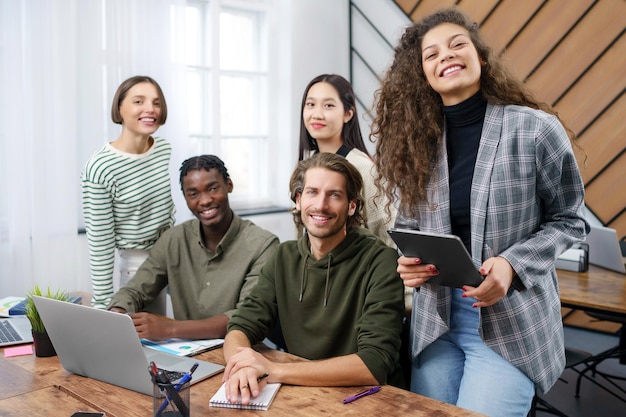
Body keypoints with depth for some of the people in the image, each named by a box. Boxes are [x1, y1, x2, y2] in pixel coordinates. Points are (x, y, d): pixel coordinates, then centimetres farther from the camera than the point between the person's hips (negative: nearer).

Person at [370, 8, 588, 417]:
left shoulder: (536, 129, -8)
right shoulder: (416, 141, 4)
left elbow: (569, 219, -1)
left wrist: (512, 264, -17)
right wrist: (408, 261, -9)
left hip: (509, 321, -3)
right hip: (435, 318, 4)